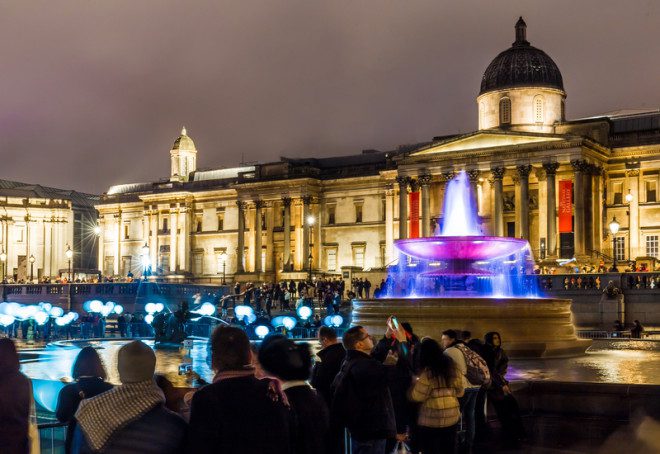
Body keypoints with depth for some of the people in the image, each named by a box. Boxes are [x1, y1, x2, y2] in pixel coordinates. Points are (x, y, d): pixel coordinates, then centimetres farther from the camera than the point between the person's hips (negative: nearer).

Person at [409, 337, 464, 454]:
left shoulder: (428, 371, -15)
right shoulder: (451, 367, 7)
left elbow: (416, 396, -13)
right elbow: (459, 391, 16)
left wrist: (415, 382, 4)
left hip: (432, 420, -7)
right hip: (452, 417, 7)